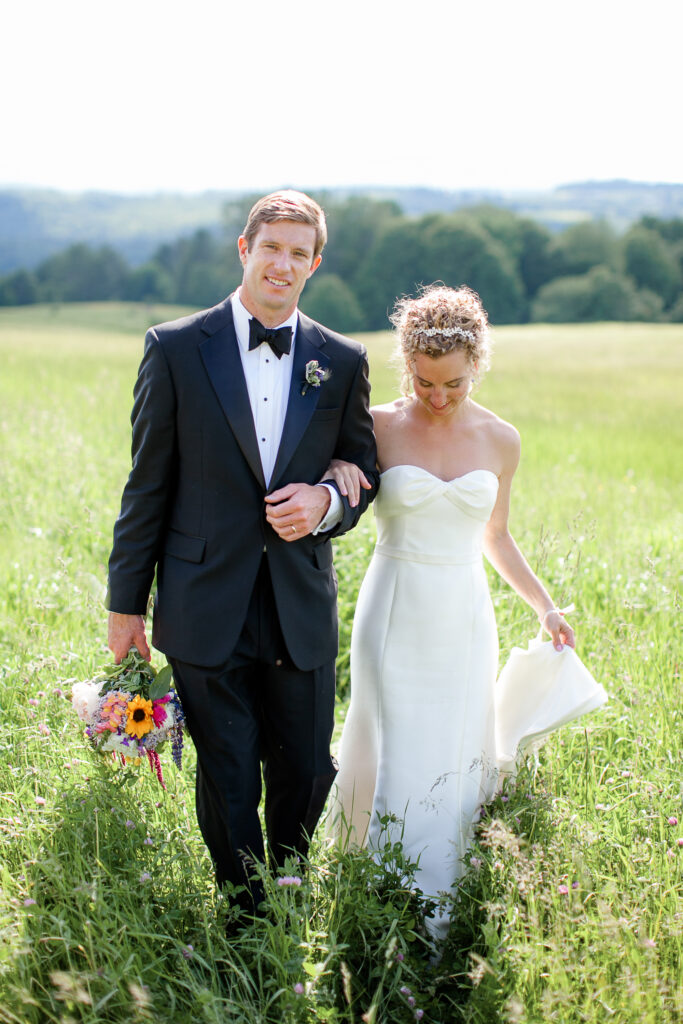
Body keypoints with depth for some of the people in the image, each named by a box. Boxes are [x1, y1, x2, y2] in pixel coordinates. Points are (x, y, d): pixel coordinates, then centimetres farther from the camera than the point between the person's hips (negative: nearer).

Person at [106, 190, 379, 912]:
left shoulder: (341, 362, 4)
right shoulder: (175, 348, -3)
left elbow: (364, 470, 14)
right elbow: (148, 485, 0)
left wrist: (327, 502, -10)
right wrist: (127, 604, 1)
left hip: (301, 608, 3)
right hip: (208, 608, -2)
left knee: (306, 776, 12)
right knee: (228, 784, 5)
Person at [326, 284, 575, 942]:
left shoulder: (500, 441, 2)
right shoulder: (378, 427, -5)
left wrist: (544, 606, 20)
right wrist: (334, 469, -17)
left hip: (464, 624, 2)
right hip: (396, 621, -2)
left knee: (455, 766, 6)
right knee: (396, 765, -3)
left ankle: (446, 928, 22)